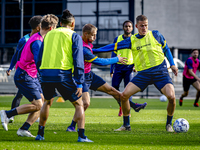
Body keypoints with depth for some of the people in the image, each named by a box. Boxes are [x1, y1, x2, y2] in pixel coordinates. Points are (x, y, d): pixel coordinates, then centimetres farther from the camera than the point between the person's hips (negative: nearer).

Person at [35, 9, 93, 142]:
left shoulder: (49, 34, 19)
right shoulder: (74, 36, 4)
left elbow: (39, 58, 19)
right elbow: (78, 60, -4)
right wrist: (79, 83, -6)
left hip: (46, 73, 4)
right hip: (63, 74, -4)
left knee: (47, 102, 27)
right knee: (78, 104, 8)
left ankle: (40, 134, 27)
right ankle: (81, 135, -5)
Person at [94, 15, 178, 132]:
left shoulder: (156, 35, 3)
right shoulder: (132, 40, 5)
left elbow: (166, 49, 16)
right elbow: (114, 46, 8)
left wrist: (172, 64, 9)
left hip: (160, 71, -2)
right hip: (143, 73, 2)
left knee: (171, 97, -21)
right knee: (124, 95, -11)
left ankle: (169, 124, 4)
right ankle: (126, 125, 8)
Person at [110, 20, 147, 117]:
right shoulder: (117, 39, 10)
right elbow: (114, 55, 13)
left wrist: (136, 65, -6)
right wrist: (111, 70, 9)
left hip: (129, 67, -1)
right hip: (118, 66, 2)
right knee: (114, 86, -9)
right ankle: (122, 106, 6)